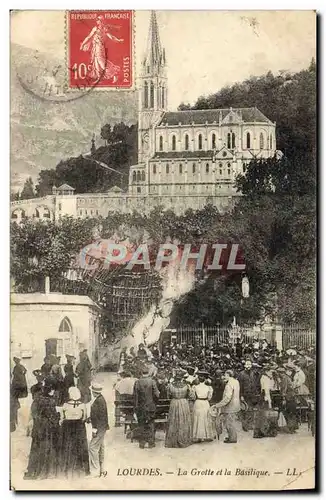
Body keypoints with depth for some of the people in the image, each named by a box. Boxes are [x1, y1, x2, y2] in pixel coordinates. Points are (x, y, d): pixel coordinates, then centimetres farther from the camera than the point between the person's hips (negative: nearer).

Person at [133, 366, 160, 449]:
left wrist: (135, 407, 2)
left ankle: (142, 443, 15)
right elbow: (156, 395, -10)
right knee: (151, 424, 11)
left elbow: (135, 396, -5)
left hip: (141, 407, 0)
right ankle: (151, 443, 13)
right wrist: (155, 402, 12)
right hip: (150, 407, 0)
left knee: (141, 425, 11)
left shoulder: (137, 382, -8)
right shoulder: (152, 382, -11)